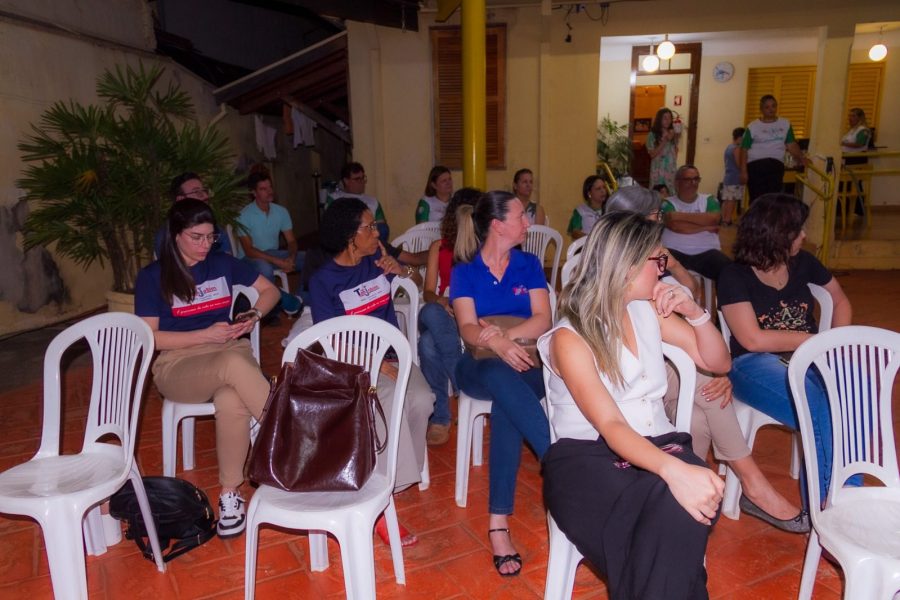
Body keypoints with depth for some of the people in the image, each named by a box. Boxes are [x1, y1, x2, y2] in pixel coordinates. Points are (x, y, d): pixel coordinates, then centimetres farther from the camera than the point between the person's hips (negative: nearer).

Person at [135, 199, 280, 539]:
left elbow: (270, 291, 20)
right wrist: (207, 335, -12)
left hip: (231, 351, 2)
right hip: (178, 364, -2)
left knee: (231, 401, -37)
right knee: (234, 364, -39)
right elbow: (150, 338, -1)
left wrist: (254, 315, -2)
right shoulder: (152, 277, 5)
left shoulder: (223, 264, 14)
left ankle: (230, 493, -22)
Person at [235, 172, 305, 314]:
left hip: (273, 253, 6)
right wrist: (278, 262, -28)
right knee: (265, 268, -40)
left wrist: (291, 258, -21)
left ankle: (302, 300, -10)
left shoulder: (281, 211, 1)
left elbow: (291, 241, 3)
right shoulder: (245, 216, -15)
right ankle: (286, 301, -17)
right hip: (251, 258, -5)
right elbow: (249, 250, -19)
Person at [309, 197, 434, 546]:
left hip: (392, 354, 5)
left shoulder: (377, 260, 9)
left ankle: (394, 477, -11)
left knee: (422, 400, -26)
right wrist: (380, 366, -23)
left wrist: (402, 271, -2)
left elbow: (419, 282, 22)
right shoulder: (323, 281, -4)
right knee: (392, 401, -33)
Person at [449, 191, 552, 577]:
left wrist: (508, 335, -19)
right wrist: (496, 344, -31)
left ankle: (499, 522, -36)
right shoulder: (464, 271, 6)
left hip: (525, 363, 1)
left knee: (507, 403, -35)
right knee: (503, 376, -39)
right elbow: (468, 329, -7)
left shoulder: (529, 265, 12)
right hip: (479, 366, -1)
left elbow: (542, 320, 0)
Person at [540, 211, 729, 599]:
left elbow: (719, 362, 20)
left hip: (655, 446, 5)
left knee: (686, 508, -32)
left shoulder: (649, 311, 9)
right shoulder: (569, 338, -11)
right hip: (586, 457, -4)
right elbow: (611, 427, -23)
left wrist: (695, 313, 1)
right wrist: (674, 470, -40)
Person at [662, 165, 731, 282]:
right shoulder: (668, 203, 8)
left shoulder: (709, 199, 15)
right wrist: (706, 227, -4)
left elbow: (712, 219, -6)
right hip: (675, 252, -2)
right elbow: (675, 225, -11)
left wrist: (682, 216, -6)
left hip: (707, 253, 2)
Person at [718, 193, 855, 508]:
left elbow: (840, 301, 21)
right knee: (821, 413, -31)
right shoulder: (735, 276, -8)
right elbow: (753, 339, -14)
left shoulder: (803, 262, 8)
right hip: (757, 364, -5)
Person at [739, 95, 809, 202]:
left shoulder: (785, 124, 13)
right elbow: (744, 150, 1)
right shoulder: (753, 127, 3)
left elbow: (791, 144, 11)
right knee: (757, 199, -2)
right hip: (755, 165, -2)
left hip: (776, 166, 2)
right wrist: (743, 171, -6)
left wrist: (801, 157, -7)